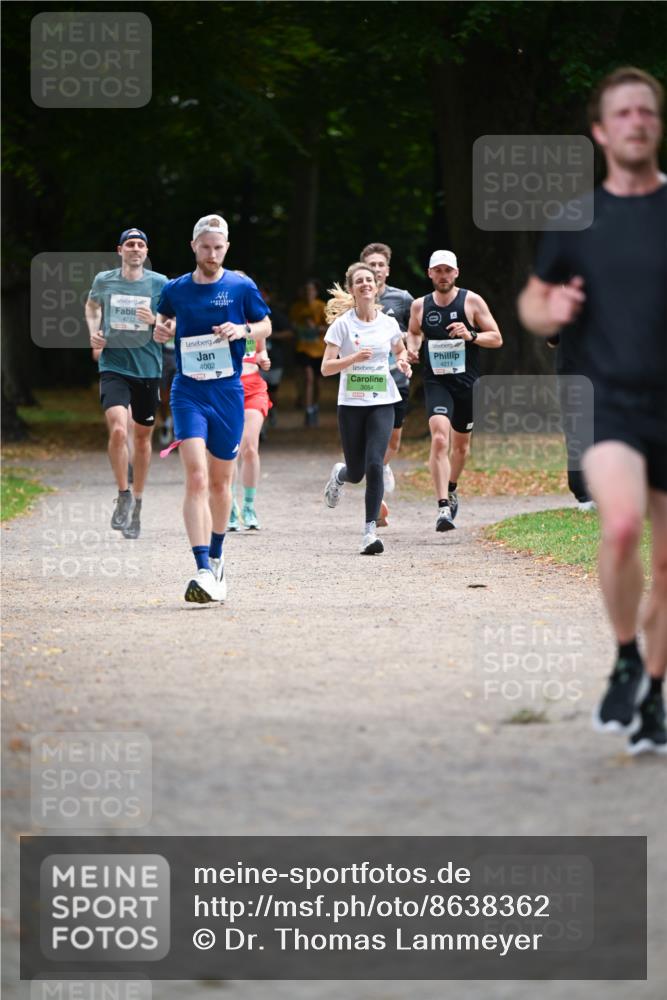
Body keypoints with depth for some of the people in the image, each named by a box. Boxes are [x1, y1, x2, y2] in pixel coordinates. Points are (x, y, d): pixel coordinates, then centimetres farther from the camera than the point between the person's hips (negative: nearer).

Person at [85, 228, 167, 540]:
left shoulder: (159, 283, 0)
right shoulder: (103, 281, 3)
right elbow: (92, 306, 24)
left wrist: (155, 321, -15)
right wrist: (94, 333, 7)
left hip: (148, 370, 1)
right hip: (113, 367, -1)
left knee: (142, 437, 11)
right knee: (118, 430, -22)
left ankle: (136, 504, 27)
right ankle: (123, 497, -6)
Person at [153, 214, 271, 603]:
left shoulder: (242, 287, 1)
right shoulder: (176, 289, 4)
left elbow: (266, 326, 11)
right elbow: (164, 319, 21)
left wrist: (244, 330, -10)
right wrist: (160, 331, -3)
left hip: (228, 391, 1)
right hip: (188, 391, -1)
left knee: (221, 481, 12)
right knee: (196, 477, -17)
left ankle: (217, 556, 35)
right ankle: (204, 571, -24)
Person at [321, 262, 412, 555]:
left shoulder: (388, 323, 3)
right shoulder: (342, 324, -5)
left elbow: (400, 350, 23)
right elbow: (326, 367, -8)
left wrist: (403, 361, 0)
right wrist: (354, 358, -24)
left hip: (382, 402, 1)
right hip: (351, 404, -1)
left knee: (374, 465, -16)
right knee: (356, 472, 6)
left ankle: (370, 530, -11)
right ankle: (339, 474, 44)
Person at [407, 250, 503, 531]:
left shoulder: (472, 301, -3)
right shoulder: (420, 306, 3)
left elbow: (496, 339, -1)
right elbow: (414, 331, 24)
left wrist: (471, 336, -19)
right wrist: (412, 347, 2)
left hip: (467, 382, 1)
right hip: (436, 382, -1)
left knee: (461, 445, 16)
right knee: (439, 439, -22)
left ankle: (451, 490, 46)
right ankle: (443, 508, -26)